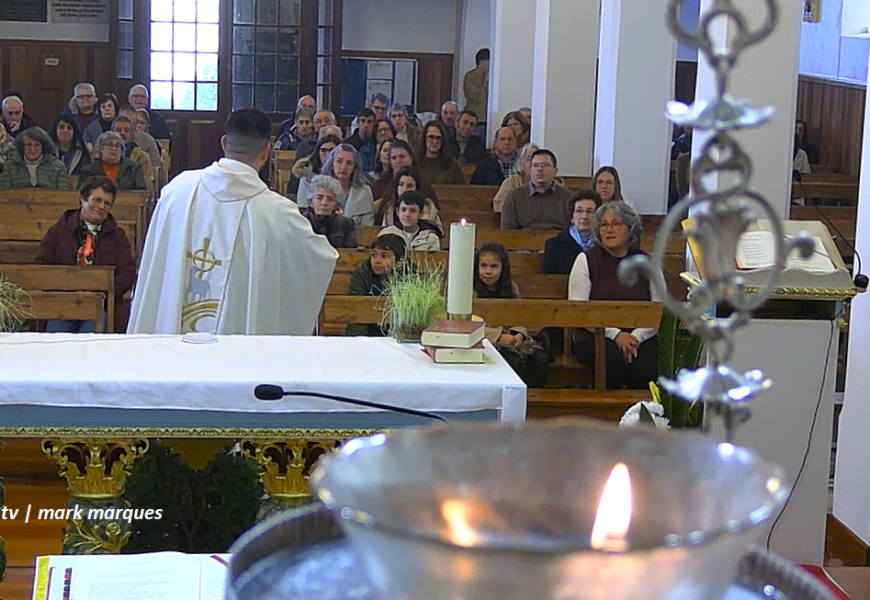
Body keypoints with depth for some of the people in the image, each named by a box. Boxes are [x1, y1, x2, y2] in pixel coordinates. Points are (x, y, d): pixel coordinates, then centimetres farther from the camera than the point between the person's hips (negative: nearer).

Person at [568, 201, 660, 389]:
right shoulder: (587, 260, 5)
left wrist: (636, 337, -12)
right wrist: (615, 334, -13)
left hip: (640, 338, 1)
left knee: (645, 364, -31)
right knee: (613, 358, -34)